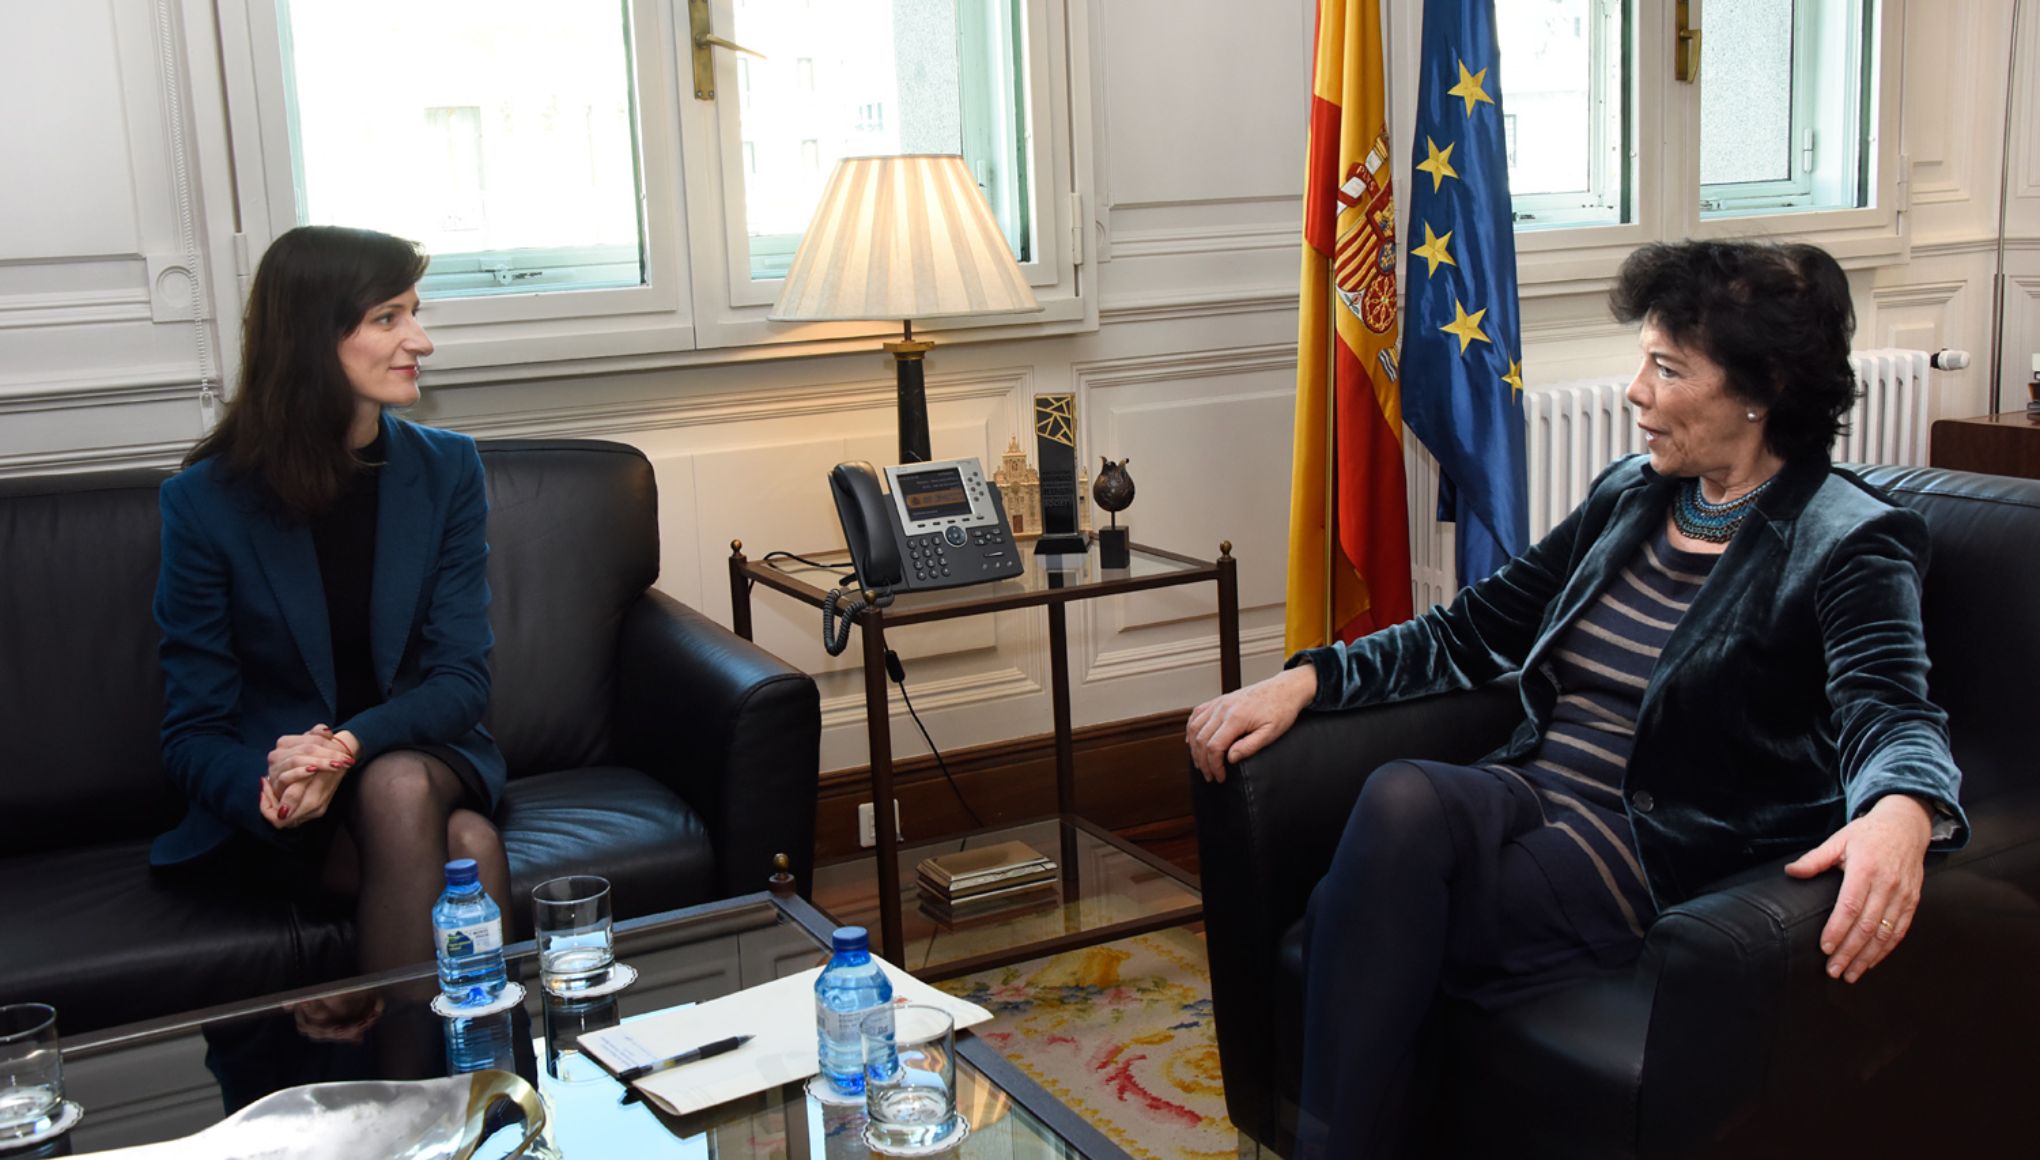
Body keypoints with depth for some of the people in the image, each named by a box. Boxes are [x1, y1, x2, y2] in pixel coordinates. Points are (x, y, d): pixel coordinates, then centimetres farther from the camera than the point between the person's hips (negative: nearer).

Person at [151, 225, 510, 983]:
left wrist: (352, 744, -26)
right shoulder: (205, 500, -7)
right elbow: (193, 731, -5)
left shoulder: (447, 469, -1)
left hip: (424, 755, 2)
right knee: (464, 849, -32)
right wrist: (267, 787, -30)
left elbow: (462, 677, -5)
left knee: (399, 789, -34)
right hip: (272, 815, -2)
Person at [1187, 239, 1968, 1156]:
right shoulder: (1630, 494, 16)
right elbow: (1472, 629, 18)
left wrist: (1901, 813, -44)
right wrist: (1307, 679, 4)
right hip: (1529, 796, 6)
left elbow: (1891, 712, -18)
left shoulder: (1849, 542, -3)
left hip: (1652, 855, -5)